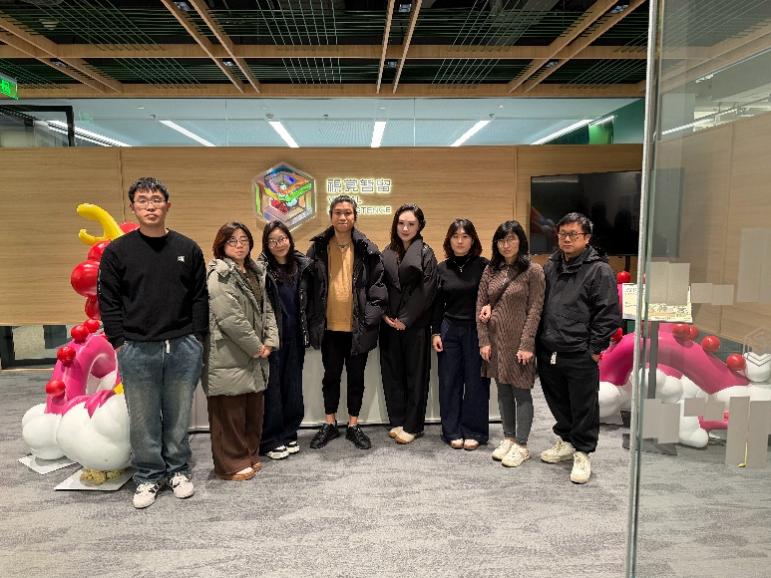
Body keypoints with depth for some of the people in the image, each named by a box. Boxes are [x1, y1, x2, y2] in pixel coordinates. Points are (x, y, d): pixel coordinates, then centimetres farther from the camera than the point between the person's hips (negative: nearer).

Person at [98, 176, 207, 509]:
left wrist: (198, 339, 1)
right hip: (137, 350, -1)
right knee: (143, 419, 9)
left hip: (183, 347, 1)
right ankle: (149, 476, 26)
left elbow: (199, 299, 6)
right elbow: (108, 302, 1)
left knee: (179, 416, 12)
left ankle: (178, 469, 29)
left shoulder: (188, 249, 4)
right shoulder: (117, 251, 1)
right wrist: (119, 343, -4)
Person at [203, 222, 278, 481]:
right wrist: (256, 347, -13)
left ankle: (249, 455, 32)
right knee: (230, 411, 3)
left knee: (254, 408, 15)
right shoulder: (219, 275, -13)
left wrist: (269, 342, 0)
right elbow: (231, 319, -20)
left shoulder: (255, 272, 14)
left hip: (254, 356, 8)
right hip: (229, 357, -8)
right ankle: (231, 464, 18)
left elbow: (266, 309, 14)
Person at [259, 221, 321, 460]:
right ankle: (270, 440, 16)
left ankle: (289, 434, 26)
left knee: (293, 384, 11)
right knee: (272, 386, 3)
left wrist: (312, 330, 6)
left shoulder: (303, 266, 4)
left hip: (295, 337, 4)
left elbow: (310, 303, 10)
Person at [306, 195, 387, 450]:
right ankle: (329, 424, 29)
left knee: (356, 377, 11)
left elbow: (377, 284, -1)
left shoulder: (367, 249, -2)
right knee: (331, 375, 14)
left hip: (357, 326, -1)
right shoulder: (318, 247, 1)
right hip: (330, 326, 1)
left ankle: (353, 425, 26)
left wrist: (372, 316, -8)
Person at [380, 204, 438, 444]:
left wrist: (406, 320, -13)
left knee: (415, 373, 4)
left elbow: (426, 291, -10)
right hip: (389, 324, 4)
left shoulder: (426, 254, -3)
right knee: (392, 373, 8)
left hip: (416, 325, -4)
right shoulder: (387, 253, 9)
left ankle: (412, 425, 14)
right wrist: (385, 315, -4)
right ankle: (397, 421, 21)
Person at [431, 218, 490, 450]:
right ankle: (452, 431, 19)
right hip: (449, 329, 3)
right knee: (449, 381, 6)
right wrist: (435, 332, 5)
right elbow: (438, 303, 10)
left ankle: (474, 432, 18)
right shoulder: (442, 268, 6)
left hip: (476, 329, -3)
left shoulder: (483, 266, -3)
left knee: (475, 381, 4)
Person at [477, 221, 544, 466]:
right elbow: (480, 305, 6)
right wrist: (484, 340, 0)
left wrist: (527, 344, -14)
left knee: (521, 391, 4)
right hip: (495, 339, 5)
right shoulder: (491, 270, 7)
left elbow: (535, 309, -9)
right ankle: (508, 438, 28)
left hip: (519, 340, -4)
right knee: (503, 391, 14)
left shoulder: (533, 270, -6)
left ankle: (521, 445, 16)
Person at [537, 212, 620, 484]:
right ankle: (566, 441, 38)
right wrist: (539, 340, 12)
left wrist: (595, 348, -10)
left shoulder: (599, 270, -7)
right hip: (548, 351, 6)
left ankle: (582, 453, 21)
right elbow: (539, 304, 18)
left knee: (584, 406, 5)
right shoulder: (551, 266, 12)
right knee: (558, 402, 19)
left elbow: (609, 314, -9)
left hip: (580, 356, -6)